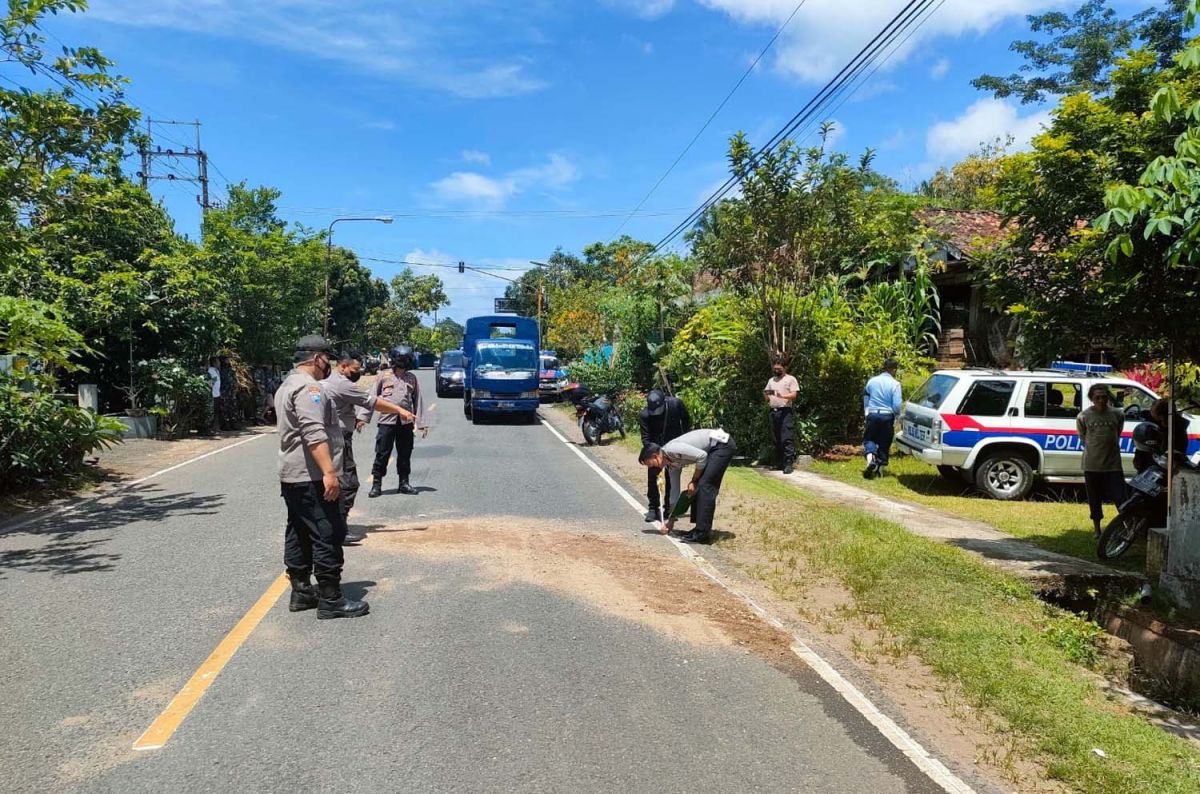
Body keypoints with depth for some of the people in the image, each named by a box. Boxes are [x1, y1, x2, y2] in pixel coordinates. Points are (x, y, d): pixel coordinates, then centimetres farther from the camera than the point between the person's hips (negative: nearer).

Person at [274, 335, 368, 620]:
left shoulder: (287, 385, 20)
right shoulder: (309, 386, -15)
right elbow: (314, 434, -27)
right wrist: (329, 472, -30)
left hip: (291, 475, 11)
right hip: (311, 478, -11)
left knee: (299, 535, 14)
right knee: (328, 536, -7)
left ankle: (301, 592, 21)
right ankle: (330, 600, -4)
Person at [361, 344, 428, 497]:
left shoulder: (412, 378, 6)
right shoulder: (384, 378, 0)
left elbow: (418, 401, 8)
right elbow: (372, 397, 1)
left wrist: (422, 423, 5)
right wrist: (363, 417, -5)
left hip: (406, 422, 2)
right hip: (387, 421, -2)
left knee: (405, 455, 11)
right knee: (382, 454, 0)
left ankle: (404, 483, 23)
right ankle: (376, 484, 10)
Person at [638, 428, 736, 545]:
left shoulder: (672, 449, -18)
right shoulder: (672, 462, 10)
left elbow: (702, 456, -22)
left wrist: (694, 481, -10)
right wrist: (671, 520, 21)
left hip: (722, 444, -10)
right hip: (714, 449, 10)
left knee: (705, 486, -13)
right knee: (698, 488, 8)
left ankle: (702, 534, -12)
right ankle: (701, 529, 13)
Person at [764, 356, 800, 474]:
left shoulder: (791, 379, 4)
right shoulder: (771, 380, 21)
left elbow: (794, 395, -7)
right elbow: (767, 399, 22)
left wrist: (782, 396, -25)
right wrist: (766, 396, -2)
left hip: (785, 411, -6)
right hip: (773, 411, 6)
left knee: (786, 438, -13)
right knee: (775, 439, 6)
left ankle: (788, 464, -14)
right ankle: (780, 462, 12)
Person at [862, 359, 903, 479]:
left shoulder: (872, 381, 3)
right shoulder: (895, 384, -8)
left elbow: (865, 399, 15)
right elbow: (897, 405, -12)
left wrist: (867, 413, 27)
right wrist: (897, 417, 7)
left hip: (872, 415, 2)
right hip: (887, 416, -2)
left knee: (869, 439, 12)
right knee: (884, 443, 12)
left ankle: (870, 458, -16)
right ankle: (879, 467, 15)